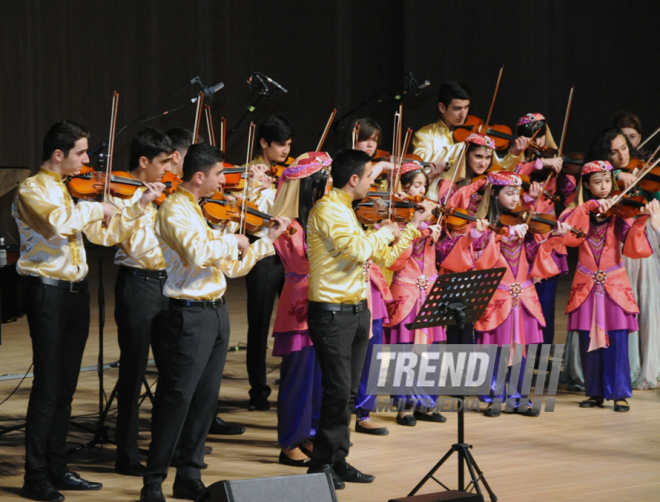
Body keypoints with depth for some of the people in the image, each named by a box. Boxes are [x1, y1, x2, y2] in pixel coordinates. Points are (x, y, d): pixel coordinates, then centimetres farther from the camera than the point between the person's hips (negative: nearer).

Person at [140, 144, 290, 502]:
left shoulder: (203, 210, 16)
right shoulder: (175, 210, -11)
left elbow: (232, 267, 20)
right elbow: (199, 252, -28)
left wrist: (268, 240, 18)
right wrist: (233, 242, -12)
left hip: (216, 312, 9)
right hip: (190, 314, -9)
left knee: (205, 399, 10)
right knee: (176, 401, -6)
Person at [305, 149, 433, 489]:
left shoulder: (346, 210, 16)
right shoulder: (328, 210, -14)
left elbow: (380, 256, 22)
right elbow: (358, 250, -27)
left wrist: (413, 226, 20)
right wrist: (385, 232, -9)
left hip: (355, 311, 9)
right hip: (332, 312, -9)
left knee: (348, 392, 11)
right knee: (338, 390, -10)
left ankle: (338, 461, 18)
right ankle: (321, 465, -2)